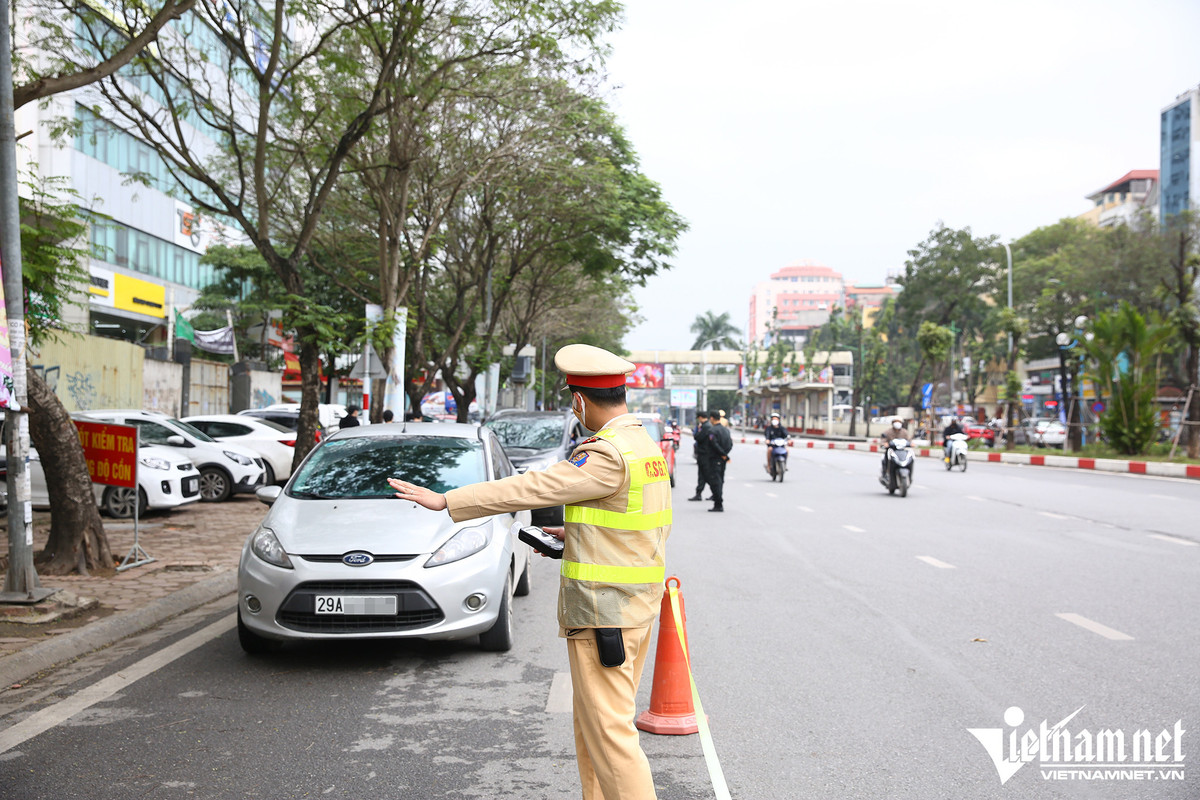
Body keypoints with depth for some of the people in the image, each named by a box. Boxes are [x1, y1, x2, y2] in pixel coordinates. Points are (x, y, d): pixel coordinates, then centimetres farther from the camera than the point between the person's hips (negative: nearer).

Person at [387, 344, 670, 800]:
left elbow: (532, 488, -21)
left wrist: (446, 501, -16)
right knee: (594, 718, 19)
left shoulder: (608, 455, -20)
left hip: (604, 609, -10)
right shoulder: (647, 444, 10)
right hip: (637, 603, 10)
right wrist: (578, 534, 20)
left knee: (607, 727, -3)